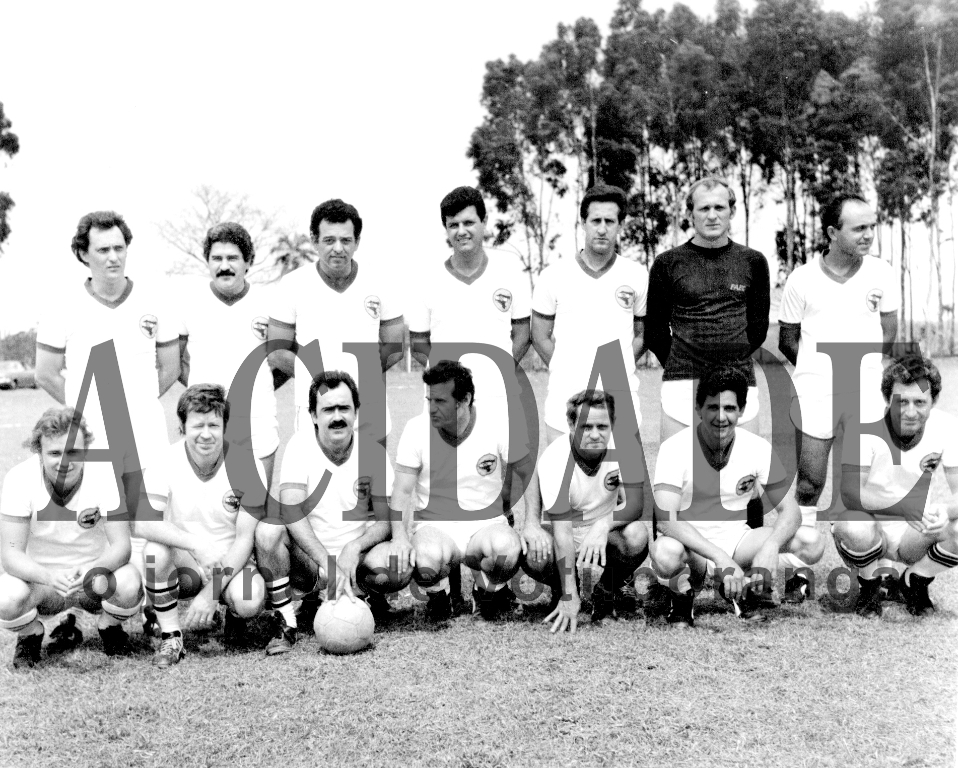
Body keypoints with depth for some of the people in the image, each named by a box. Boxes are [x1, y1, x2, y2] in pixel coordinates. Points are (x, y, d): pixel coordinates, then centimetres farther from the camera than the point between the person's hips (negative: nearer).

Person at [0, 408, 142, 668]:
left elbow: (121, 544, -19)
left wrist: (93, 571, -42)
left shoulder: (105, 475, -18)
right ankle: (30, 636, 6)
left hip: (94, 577, 0)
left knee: (129, 583, -31)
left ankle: (110, 628, 5)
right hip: (40, 576, 0)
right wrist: (49, 576, -42)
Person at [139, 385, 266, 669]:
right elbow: (144, 523, -24)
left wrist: (211, 593, -22)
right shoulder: (164, 460, -12)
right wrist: (196, 546, -37)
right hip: (182, 564, 1)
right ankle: (170, 638, -11)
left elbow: (245, 538, -13)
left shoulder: (248, 466, -14)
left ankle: (234, 614, 9)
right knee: (155, 550, -31)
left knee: (249, 602, -32)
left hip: (231, 564, -1)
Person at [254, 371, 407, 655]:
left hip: (356, 555, 0)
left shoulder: (373, 452, -5)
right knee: (268, 529, -28)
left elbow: (384, 520, -4)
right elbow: (291, 511, -21)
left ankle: (369, 595, 6)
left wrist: (353, 548, -24)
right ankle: (285, 622, -14)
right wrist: (327, 563, -31)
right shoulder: (300, 446, -9)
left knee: (398, 569, -31)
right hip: (310, 557, 0)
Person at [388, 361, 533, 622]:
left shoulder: (497, 427, -8)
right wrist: (400, 537, -24)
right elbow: (403, 489, -10)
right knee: (426, 560, -36)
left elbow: (530, 475, 5)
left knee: (507, 550, -35)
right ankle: (438, 595, 4)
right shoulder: (416, 429, -8)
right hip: (434, 525, 0)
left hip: (486, 524, 0)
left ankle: (489, 590, 4)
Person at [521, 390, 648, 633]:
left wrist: (603, 525, -42)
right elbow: (562, 531, -30)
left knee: (637, 534, -31)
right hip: (566, 539, -1)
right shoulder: (554, 459, -26)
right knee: (534, 557, -33)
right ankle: (560, 591, 4)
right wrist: (569, 596, -35)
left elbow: (635, 504, -20)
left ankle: (610, 588, 1)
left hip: (606, 536, 2)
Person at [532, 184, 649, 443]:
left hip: (620, 402, 0)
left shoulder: (637, 276, 4)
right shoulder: (554, 276, 2)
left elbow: (643, 334, 14)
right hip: (565, 401, 0)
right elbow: (540, 337, 9)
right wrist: (567, 374, 4)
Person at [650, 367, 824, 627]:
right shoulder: (675, 448, -17)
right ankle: (685, 588, -4)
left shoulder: (758, 448, -6)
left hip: (735, 538, 4)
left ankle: (745, 589, 6)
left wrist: (771, 546, -28)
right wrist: (721, 558, -37)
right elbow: (666, 519, -27)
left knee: (811, 542, -18)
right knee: (665, 554, -40)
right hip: (690, 545, -4)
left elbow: (790, 511, -4)